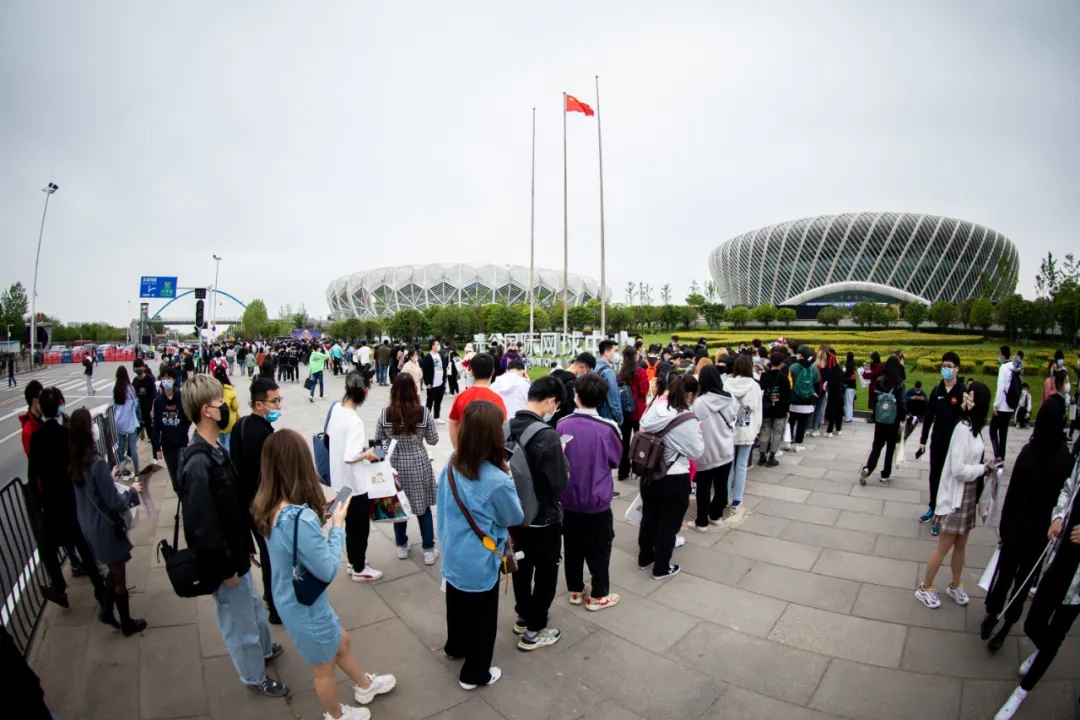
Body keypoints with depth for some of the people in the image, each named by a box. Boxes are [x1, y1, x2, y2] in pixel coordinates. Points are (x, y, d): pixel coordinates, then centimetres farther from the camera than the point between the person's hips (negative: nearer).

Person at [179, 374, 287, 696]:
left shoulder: (216, 450, 0)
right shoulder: (198, 462, -30)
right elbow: (202, 525, -27)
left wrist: (244, 547, 17)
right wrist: (224, 568, -18)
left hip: (235, 551, 9)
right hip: (225, 561, -9)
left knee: (252, 605, 28)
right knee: (239, 618, 13)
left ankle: (263, 648, 51)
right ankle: (255, 676, 35)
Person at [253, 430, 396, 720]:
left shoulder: (269, 508, -12)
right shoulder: (300, 518, -40)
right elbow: (327, 571, -27)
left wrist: (319, 515, -4)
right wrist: (337, 525, -18)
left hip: (293, 601, 8)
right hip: (306, 608, -8)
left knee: (342, 643, 31)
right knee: (325, 668, 23)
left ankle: (365, 685, 55)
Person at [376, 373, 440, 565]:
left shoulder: (385, 413, -10)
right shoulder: (424, 412, -14)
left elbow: (378, 440, 1)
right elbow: (433, 440, -5)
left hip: (395, 465, 2)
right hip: (418, 465, -1)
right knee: (423, 508, 11)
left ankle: (402, 547, 33)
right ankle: (428, 550, 19)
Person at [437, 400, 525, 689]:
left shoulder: (451, 465, -12)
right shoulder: (497, 481, -32)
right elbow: (515, 517, -13)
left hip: (452, 555, 7)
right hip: (479, 564, -6)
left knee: (457, 605, 30)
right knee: (482, 618, 18)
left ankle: (455, 647, 55)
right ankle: (474, 674, 38)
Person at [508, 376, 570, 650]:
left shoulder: (506, 428, -7)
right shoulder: (548, 436, -29)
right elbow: (561, 483, -22)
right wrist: (562, 457, -6)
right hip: (544, 519, -6)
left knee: (522, 567, 25)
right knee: (546, 573, 14)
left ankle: (523, 616, 44)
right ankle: (533, 631, 28)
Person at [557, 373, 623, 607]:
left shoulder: (562, 424, -15)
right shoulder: (607, 428, -20)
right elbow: (616, 460, -3)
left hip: (568, 499, 3)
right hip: (597, 500, -2)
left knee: (572, 547, 19)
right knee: (599, 549, 16)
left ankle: (575, 590, 35)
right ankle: (598, 596, 28)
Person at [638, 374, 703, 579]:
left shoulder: (654, 409, -7)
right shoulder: (687, 419, -23)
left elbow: (642, 432, 7)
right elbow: (697, 451, -12)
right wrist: (698, 430, 2)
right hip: (674, 479, -6)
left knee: (649, 517, 22)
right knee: (669, 523, 12)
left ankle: (644, 558, 40)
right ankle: (661, 568, 27)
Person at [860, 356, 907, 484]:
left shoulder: (879, 380, -3)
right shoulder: (899, 382, -10)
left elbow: (875, 399, 0)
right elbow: (901, 402, -11)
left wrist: (875, 417, 10)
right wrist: (902, 418, 2)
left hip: (879, 419, 2)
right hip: (894, 420, -2)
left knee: (877, 445, 8)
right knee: (890, 447, 13)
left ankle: (867, 468, -12)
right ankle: (885, 474, 18)